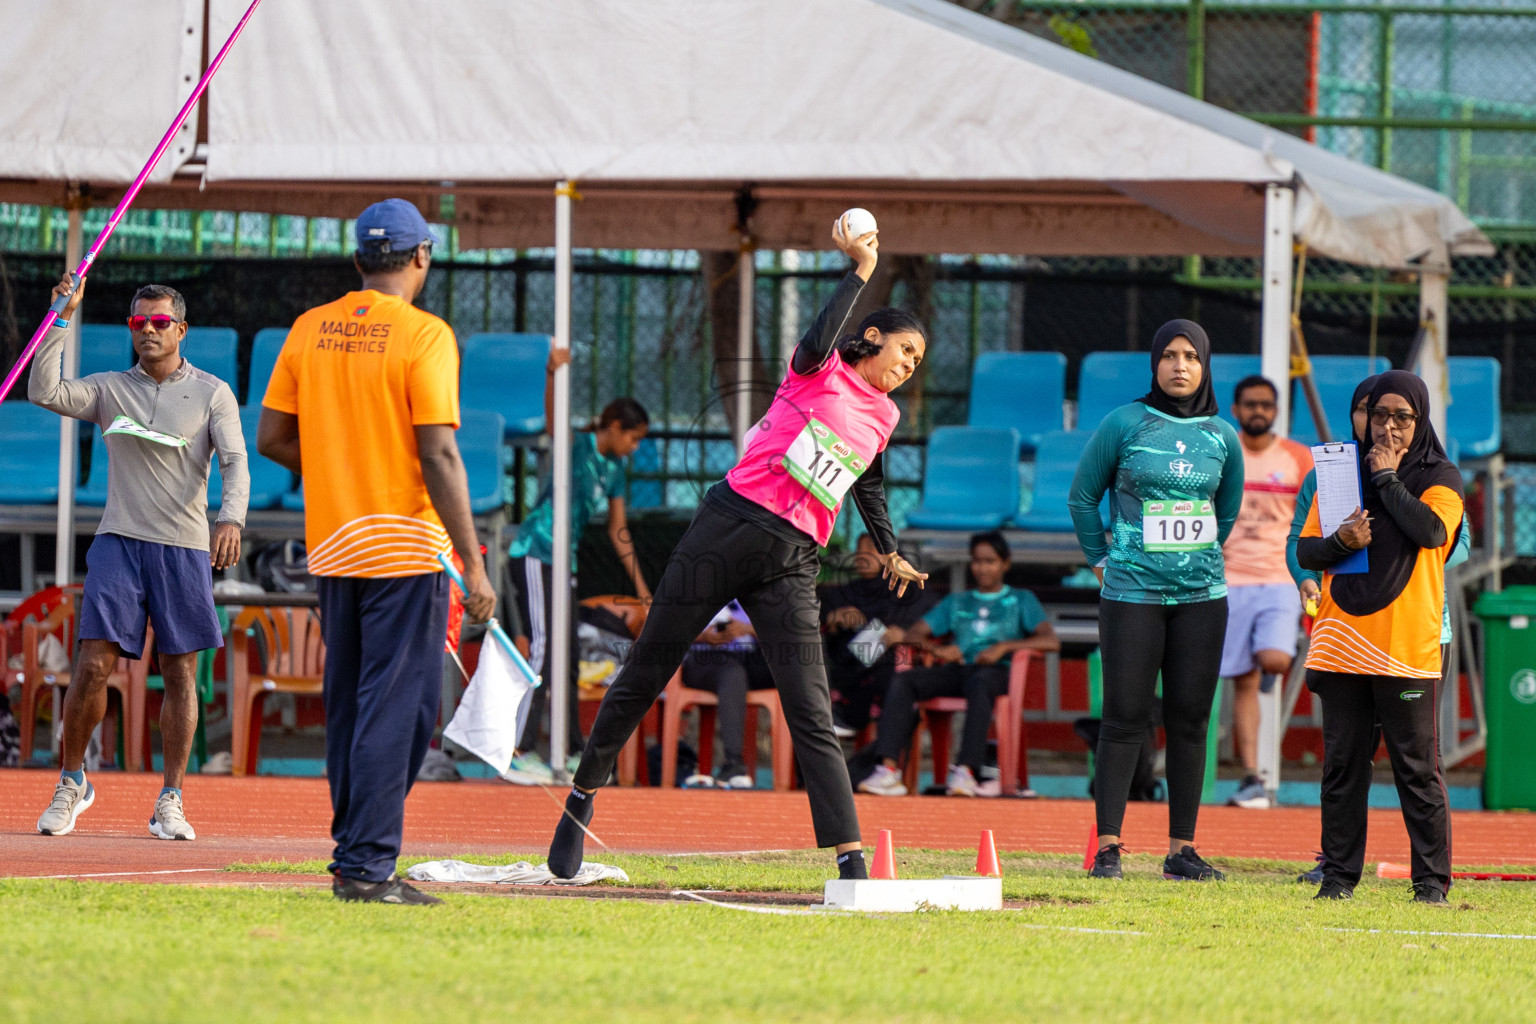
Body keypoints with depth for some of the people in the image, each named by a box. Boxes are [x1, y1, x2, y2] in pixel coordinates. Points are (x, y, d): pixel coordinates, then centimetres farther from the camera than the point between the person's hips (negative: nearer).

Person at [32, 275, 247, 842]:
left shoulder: (213, 393, 5)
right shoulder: (110, 389, 10)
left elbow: (235, 462, -5)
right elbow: (44, 391, -3)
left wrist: (231, 518, -23)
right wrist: (63, 319, -7)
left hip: (186, 549, 0)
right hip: (119, 541, 0)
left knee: (180, 674, 0)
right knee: (93, 664, -8)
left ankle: (170, 802, 6)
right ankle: (71, 782, 8)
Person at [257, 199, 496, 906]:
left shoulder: (309, 330, 6)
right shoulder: (424, 335, -11)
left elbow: (272, 439, 8)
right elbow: (438, 456, -16)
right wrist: (473, 565, -16)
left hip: (331, 546, 6)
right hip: (405, 544, -6)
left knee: (347, 705, 15)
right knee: (396, 706, -5)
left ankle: (354, 853, 19)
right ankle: (366, 866, -10)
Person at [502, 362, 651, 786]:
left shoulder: (615, 470, 14)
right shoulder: (577, 447, -7)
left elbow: (618, 531, 20)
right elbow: (553, 419, -26)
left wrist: (642, 587, 20)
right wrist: (553, 373, -44)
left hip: (563, 565, 9)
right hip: (533, 555, -9)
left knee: (566, 659, 12)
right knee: (544, 651, -16)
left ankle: (572, 753, 18)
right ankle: (520, 754, -19)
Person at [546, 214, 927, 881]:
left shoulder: (883, 418, 18)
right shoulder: (821, 370, 2)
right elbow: (819, 342, -24)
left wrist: (890, 553, 41)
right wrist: (860, 271, -19)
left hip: (790, 565, 4)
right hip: (729, 526, -4)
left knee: (812, 715, -9)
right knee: (645, 675, 5)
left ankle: (852, 865, -16)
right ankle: (583, 798, 25)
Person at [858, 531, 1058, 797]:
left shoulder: (1021, 600, 20)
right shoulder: (956, 603, 30)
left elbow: (1051, 641, 3)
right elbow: (913, 635, 19)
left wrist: (1004, 647, -10)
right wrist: (937, 649, -4)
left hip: (996, 671, -4)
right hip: (956, 669, 4)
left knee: (979, 683, -42)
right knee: (902, 680, -26)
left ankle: (967, 771, -55)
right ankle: (889, 770, -41)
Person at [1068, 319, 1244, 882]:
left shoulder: (1222, 436, 7)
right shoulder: (1124, 424, -2)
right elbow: (1083, 496, 8)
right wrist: (1102, 560, 5)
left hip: (1202, 594, 3)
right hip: (1132, 595, -3)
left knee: (1190, 721, 4)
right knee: (1125, 719, -5)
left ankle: (1181, 849, 8)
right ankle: (1107, 849, -1)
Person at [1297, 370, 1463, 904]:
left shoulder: (1440, 477, 6)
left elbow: (1432, 530, -15)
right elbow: (1304, 550, 11)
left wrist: (1388, 479, -6)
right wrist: (1340, 543, -10)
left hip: (1407, 647, -3)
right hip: (1342, 640, 3)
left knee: (1417, 768, -3)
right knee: (1342, 763, 5)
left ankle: (1431, 879, 1)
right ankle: (1339, 873, 10)